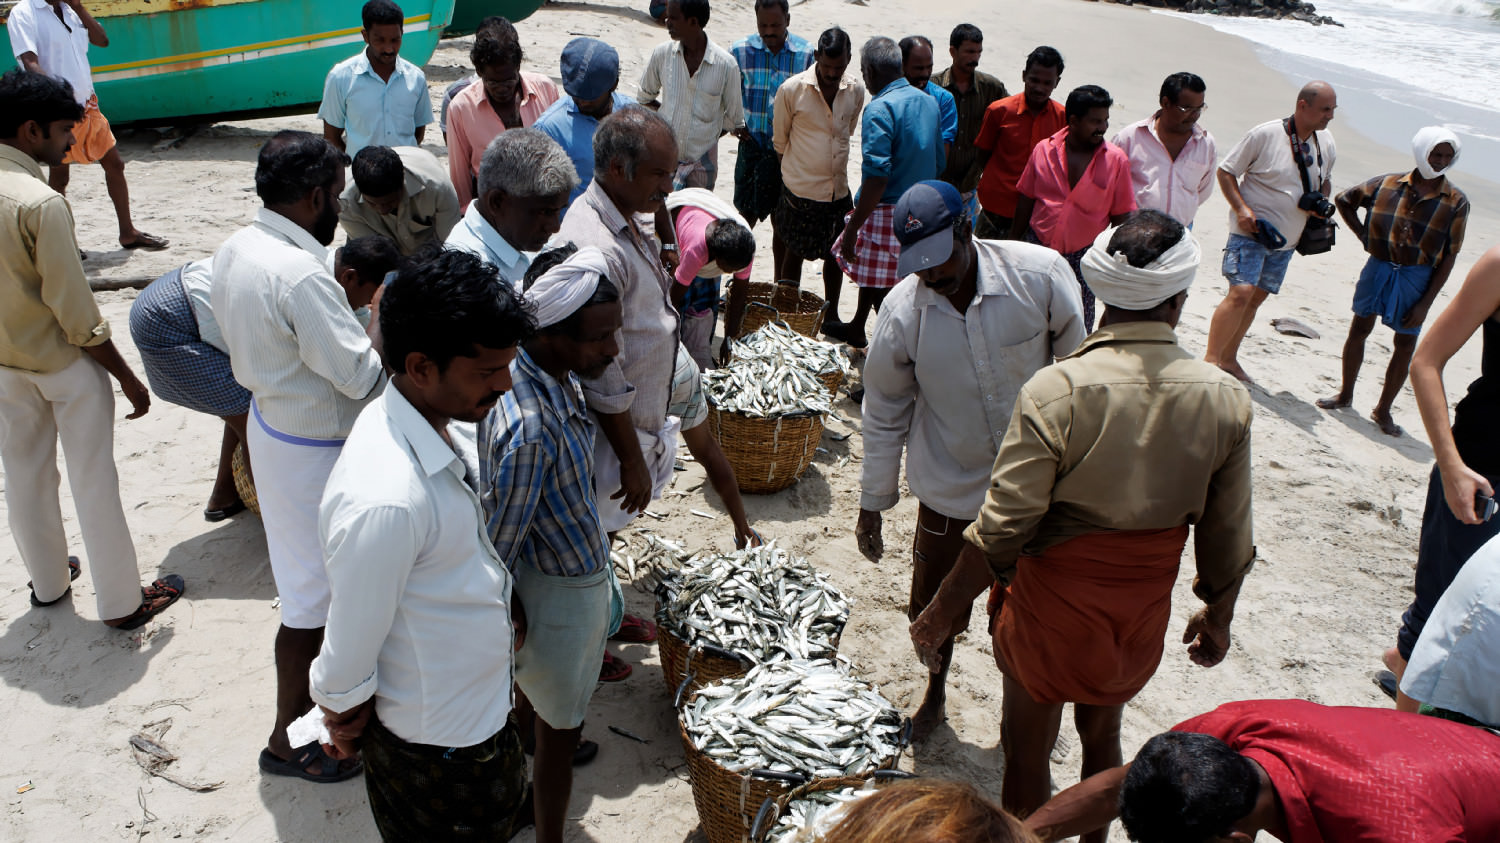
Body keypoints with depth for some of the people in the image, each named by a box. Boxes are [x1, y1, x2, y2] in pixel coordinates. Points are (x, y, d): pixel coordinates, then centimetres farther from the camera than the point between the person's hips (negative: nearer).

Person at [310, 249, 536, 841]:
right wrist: (344, 724, -8)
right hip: (436, 736, -8)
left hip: (477, 698, 8)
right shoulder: (384, 500, -39)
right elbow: (348, 651, -24)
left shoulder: (442, 421, -11)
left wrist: (504, 594, 0)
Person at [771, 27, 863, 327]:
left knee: (836, 254, 13)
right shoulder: (792, 89, -12)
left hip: (839, 190, 4)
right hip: (800, 190, -4)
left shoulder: (855, 92, -1)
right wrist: (796, 174, 9)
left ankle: (831, 315, 29)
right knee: (794, 254, 6)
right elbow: (780, 141, 1)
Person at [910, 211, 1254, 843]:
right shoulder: (1225, 399, -12)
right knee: (1102, 733, 29)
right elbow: (1228, 536, -3)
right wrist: (1218, 617, 15)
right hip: (1142, 612, 4)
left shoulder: (1056, 393, -24)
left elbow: (1001, 532, -22)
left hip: (1052, 606, -4)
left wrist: (939, 613, -9)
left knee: (1027, 751, 17)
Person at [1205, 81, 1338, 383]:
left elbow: (1325, 180, 23)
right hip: (1251, 230, -6)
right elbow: (1226, 171, -7)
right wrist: (1241, 208, -19)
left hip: (1287, 238, 6)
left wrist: (1322, 203, 0)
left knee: (1256, 298, 11)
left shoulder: (1326, 143, 6)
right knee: (1240, 293, -18)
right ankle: (1210, 360, -11)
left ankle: (1229, 358, 23)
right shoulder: (1265, 134, -13)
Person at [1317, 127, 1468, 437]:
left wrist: (1426, 303, -10)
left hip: (1417, 278, -1)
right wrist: (1362, 233, 1)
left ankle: (1383, 409, 17)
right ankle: (1345, 394, 26)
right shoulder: (1387, 184, -3)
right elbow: (1344, 199, 13)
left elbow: (1448, 257, -6)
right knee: (1360, 328, 9)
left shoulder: (1456, 202, -6)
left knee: (1406, 343, 4)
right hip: (1378, 268, 1)